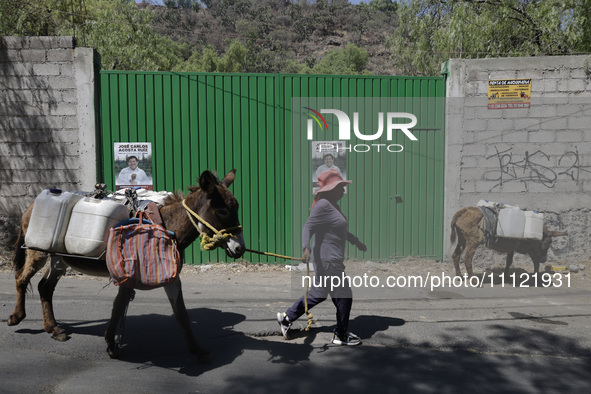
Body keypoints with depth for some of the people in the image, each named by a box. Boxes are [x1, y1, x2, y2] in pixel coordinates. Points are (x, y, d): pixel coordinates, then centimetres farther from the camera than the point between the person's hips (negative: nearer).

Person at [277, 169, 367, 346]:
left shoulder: (333, 206, 15)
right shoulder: (323, 205, -17)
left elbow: (341, 230, 28)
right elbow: (308, 227, -25)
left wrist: (357, 242, 36)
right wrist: (306, 247, -39)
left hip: (332, 260, 11)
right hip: (328, 261, -11)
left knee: (317, 294, 18)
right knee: (344, 296, 1)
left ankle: (286, 317, 26)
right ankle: (341, 335, 18)